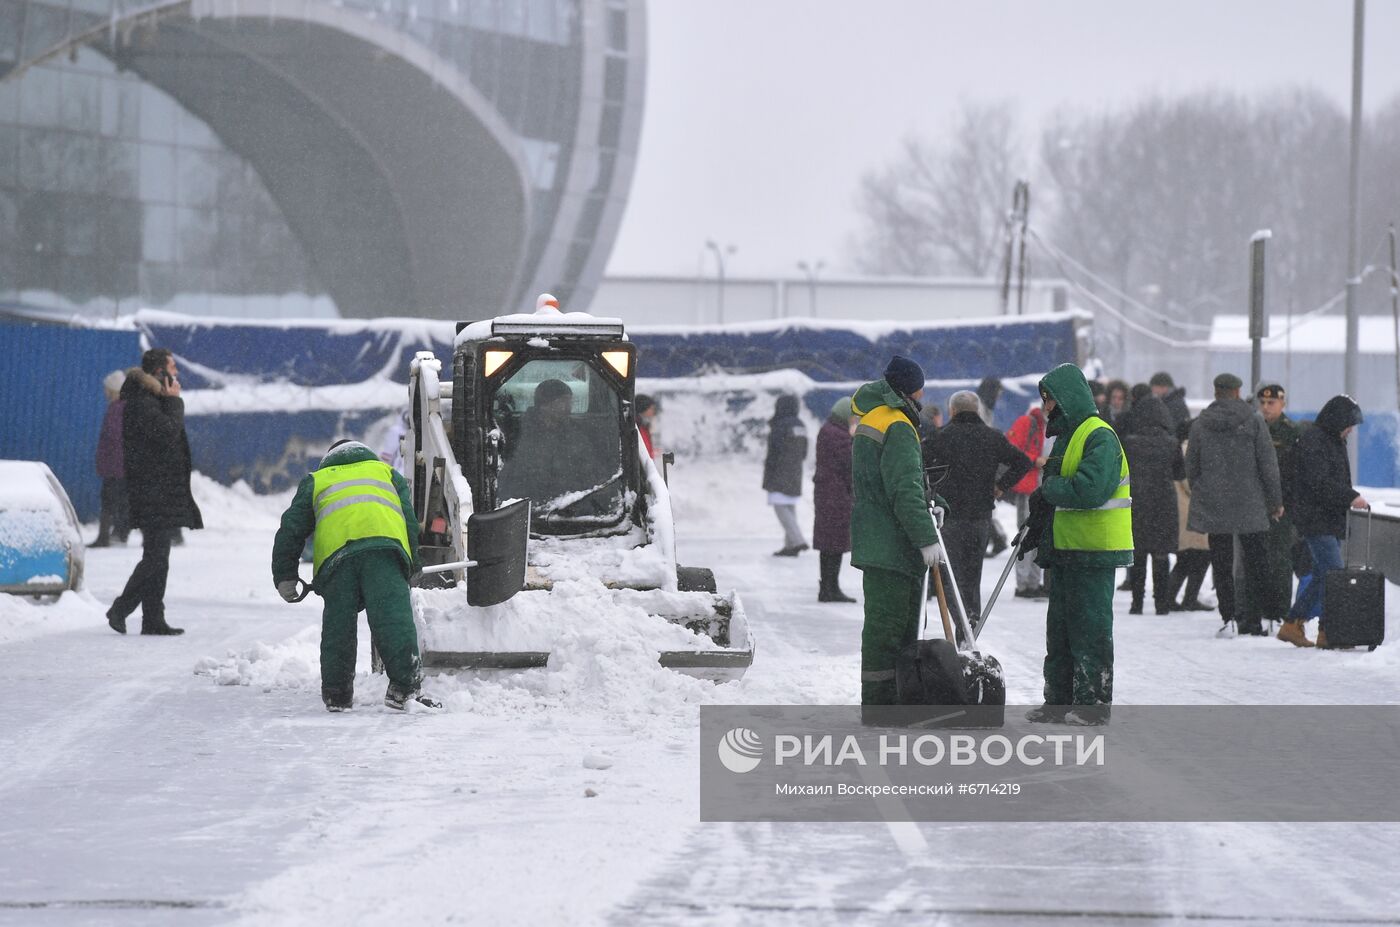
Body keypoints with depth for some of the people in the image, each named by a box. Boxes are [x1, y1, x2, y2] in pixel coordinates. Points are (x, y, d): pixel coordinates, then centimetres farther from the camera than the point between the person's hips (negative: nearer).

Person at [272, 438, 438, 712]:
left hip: (335, 552, 1)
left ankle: (336, 695, 5)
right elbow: (410, 521, 27)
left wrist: (285, 576, 27)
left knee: (337, 624, 7)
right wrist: (411, 567, 31)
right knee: (392, 617, -13)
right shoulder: (387, 472, 38)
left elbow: (291, 528, 26)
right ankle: (404, 684, -26)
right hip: (384, 545, -1)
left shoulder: (315, 481, 37)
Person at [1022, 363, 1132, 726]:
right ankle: (1060, 700, 19)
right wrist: (1037, 529, 15)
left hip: (1093, 552, -10)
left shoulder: (1100, 437, -14)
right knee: (1060, 627, 13)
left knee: (1090, 627, -5)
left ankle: (1094, 703, -1)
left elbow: (1090, 489, -27)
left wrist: (1048, 491, -13)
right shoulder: (1066, 437, 17)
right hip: (1065, 550, 10)